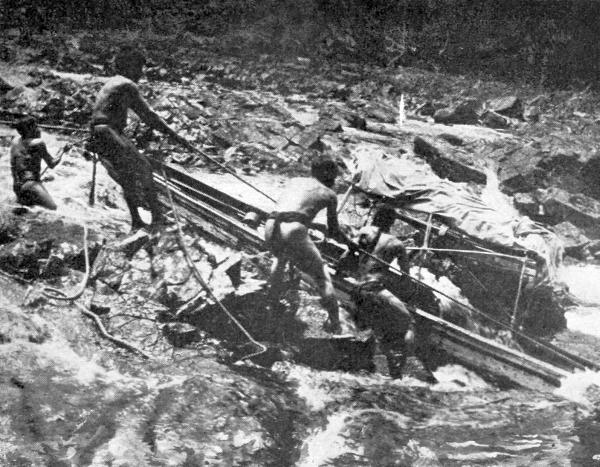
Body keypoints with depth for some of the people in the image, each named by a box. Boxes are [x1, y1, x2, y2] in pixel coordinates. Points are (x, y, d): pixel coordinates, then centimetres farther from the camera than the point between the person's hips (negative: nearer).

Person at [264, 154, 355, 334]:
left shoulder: (294, 181, 27)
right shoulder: (329, 194, 16)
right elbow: (333, 232, 23)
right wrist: (350, 242, 43)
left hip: (270, 227, 5)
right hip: (294, 231, -5)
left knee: (281, 257, 39)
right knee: (322, 277, 12)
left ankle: (273, 299, 49)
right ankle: (335, 326, 10)